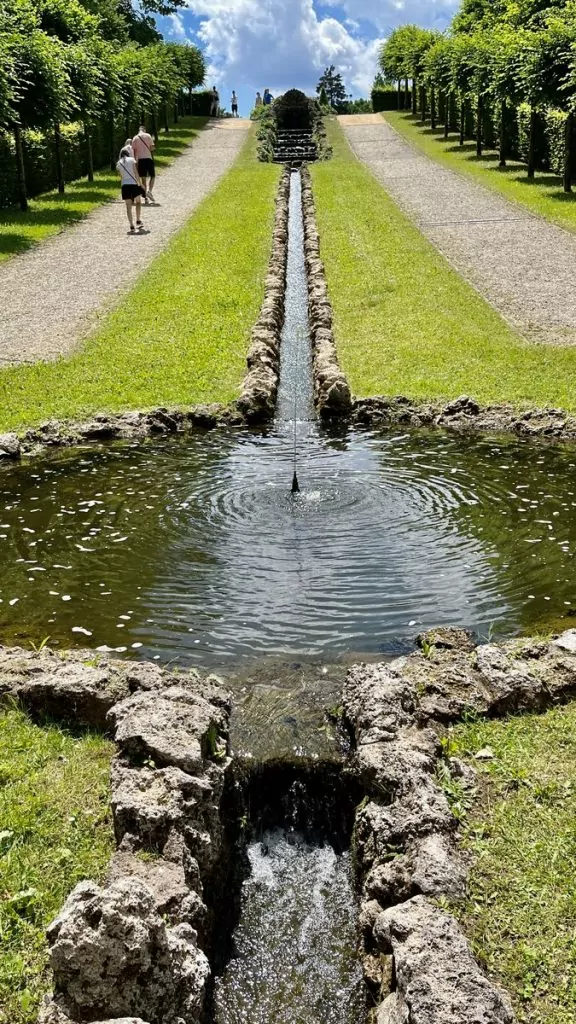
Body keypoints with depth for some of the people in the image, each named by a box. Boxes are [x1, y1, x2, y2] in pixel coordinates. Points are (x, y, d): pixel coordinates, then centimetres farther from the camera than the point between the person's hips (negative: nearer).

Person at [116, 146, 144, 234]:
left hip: (124, 186, 2)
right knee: (138, 202, 20)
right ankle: (138, 221, 10)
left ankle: (132, 227, 1)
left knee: (129, 206, 6)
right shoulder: (132, 160, 4)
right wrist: (140, 184, 4)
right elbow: (136, 174, -2)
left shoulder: (118, 164, 12)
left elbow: (121, 177, 11)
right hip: (133, 184, -2)